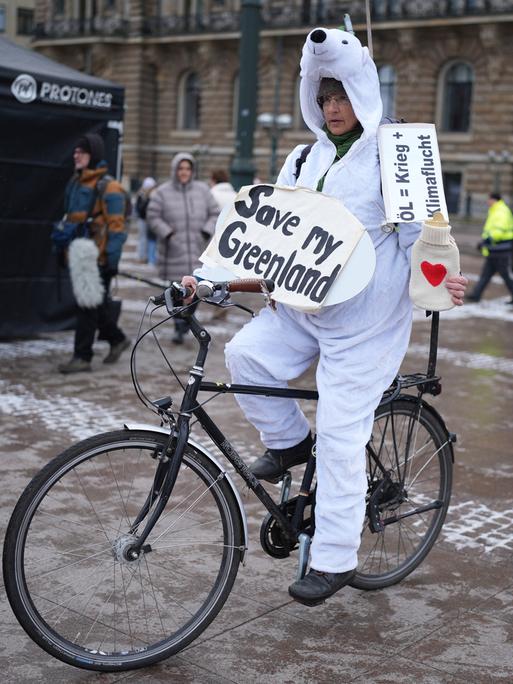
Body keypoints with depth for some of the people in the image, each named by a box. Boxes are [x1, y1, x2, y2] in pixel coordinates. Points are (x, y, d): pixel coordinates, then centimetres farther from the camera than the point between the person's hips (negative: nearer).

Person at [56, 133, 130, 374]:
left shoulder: (108, 187, -11)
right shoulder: (75, 183, 14)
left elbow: (116, 226, -14)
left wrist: (111, 258, -18)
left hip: (98, 258, -8)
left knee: (88, 305, -6)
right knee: (97, 302, 17)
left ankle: (82, 357, 0)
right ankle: (116, 339, 35)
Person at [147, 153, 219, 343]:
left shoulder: (202, 190, 4)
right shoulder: (163, 192, -2)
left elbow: (215, 214, 7)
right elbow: (152, 216, -3)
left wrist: (206, 232, -7)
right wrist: (168, 233, -14)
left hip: (196, 250, 1)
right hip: (173, 250, -1)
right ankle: (179, 328, 14)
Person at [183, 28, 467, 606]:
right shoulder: (304, 159, 12)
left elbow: (419, 233, -7)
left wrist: (440, 281, -27)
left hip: (365, 320, -6)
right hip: (302, 307, 6)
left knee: (340, 436, -5)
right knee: (245, 353, -18)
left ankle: (334, 559, 8)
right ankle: (288, 440, 10)